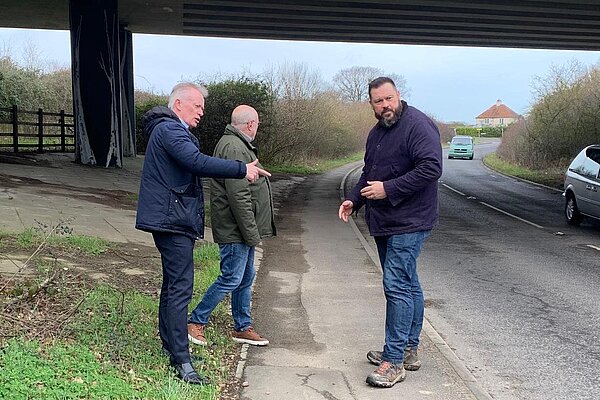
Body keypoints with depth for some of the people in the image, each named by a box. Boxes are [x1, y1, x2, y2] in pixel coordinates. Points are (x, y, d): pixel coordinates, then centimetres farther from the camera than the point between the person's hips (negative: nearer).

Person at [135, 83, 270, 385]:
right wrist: (242, 170, -24)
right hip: (173, 220, -12)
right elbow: (197, 162, -28)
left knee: (173, 283, 18)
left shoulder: (171, 130, 21)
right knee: (181, 287, -11)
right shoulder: (170, 130, -14)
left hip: (171, 220, 12)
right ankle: (181, 361, -8)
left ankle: (169, 345, 30)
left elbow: (193, 163, 17)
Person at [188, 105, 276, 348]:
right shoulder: (234, 148, -19)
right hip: (235, 230, -11)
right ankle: (195, 322, 8)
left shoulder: (240, 145, 17)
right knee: (231, 279, -4)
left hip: (242, 230, 11)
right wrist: (251, 233, -21)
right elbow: (238, 196, -25)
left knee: (246, 278, 15)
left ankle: (242, 328, 26)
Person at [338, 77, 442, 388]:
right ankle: (409, 350, 26)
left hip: (408, 223, -9)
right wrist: (354, 199, 10)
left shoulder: (418, 125, -14)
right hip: (385, 223, 10)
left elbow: (431, 168, -23)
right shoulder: (376, 132, 16)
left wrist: (388, 189, -23)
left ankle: (394, 361, -5)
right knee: (408, 285, 16)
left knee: (397, 286, -11)